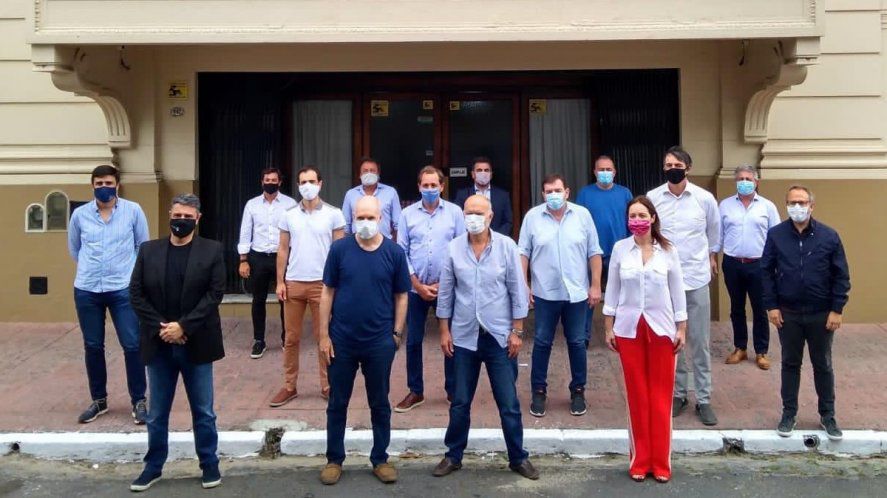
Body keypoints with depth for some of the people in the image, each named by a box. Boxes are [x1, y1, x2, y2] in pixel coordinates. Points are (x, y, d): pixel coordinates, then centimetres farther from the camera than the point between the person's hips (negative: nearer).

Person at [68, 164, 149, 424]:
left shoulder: (133, 211, -3)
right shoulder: (79, 214, 2)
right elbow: (74, 249, 18)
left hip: (124, 289, -2)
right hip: (87, 290, 2)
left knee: (132, 345, -3)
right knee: (92, 347, 10)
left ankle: (139, 401, 11)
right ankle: (99, 400, 26)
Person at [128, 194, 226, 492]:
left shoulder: (212, 251, -1)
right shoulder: (149, 250, 5)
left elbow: (214, 294, -8)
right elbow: (136, 293, 2)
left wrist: (183, 326, -15)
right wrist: (160, 327, -10)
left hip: (196, 344, -2)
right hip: (159, 344, 2)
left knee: (203, 411, 8)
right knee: (157, 413, 12)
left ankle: (209, 465, 22)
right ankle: (153, 466, 26)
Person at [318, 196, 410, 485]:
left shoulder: (395, 253, -3)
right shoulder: (339, 249, -4)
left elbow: (401, 296, 3)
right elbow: (327, 293, -1)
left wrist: (397, 333, -1)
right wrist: (324, 335, -3)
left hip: (380, 342, 0)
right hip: (342, 340, 0)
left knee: (380, 404, 12)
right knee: (337, 403, 11)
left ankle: (380, 459, 27)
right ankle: (334, 459, 26)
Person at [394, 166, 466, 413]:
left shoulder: (454, 212, -2)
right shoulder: (407, 214, 1)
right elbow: (401, 252, 1)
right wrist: (418, 284, -6)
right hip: (416, 288, 1)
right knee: (413, 340, 6)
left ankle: (453, 390, 21)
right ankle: (415, 391, 19)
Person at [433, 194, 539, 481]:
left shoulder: (507, 246, -5)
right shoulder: (453, 248, -2)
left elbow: (517, 291, -2)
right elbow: (446, 293, 3)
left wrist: (517, 331, -4)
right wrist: (444, 331, 2)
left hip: (499, 336, -1)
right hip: (464, 337, 1)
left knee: (509, 404, 6)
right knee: (460, 403, 12)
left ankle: (518, 457, 21)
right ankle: (453, 456, 27)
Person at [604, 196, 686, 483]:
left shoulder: (668, 251, -1)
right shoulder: (620, 249, 0)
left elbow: (677, 291, 4)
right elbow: (612, 290, 4)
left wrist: (681, 328, 2)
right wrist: (608, 327, 3)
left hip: (661, 328, 0)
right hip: (629, 328, 0)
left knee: (661, 395, 4)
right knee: (637, 395, 6)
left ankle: (661, 463, 15)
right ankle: (640, 461, 16)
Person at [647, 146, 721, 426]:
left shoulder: (705, 198, -4)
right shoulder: (652, 198, -5)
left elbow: (714, 232, 14)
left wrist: (711, 255, 25)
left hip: (697, 278, 0)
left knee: (700, 342, 5)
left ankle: (704, 399, 15)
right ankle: (677, 393, 24)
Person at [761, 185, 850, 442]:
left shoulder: (829, 236, -6)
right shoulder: (775, 235, -4)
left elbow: (841, 275, -3)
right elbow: (766, 272, 0)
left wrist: (837, 310, -6)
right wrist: (771, 306, -5)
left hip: (821, 314, 0)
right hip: (788, 313, 1)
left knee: (823, 365, 11)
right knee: (790, 364, 12)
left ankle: (827, 416, 25)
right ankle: (789, 413, 24)